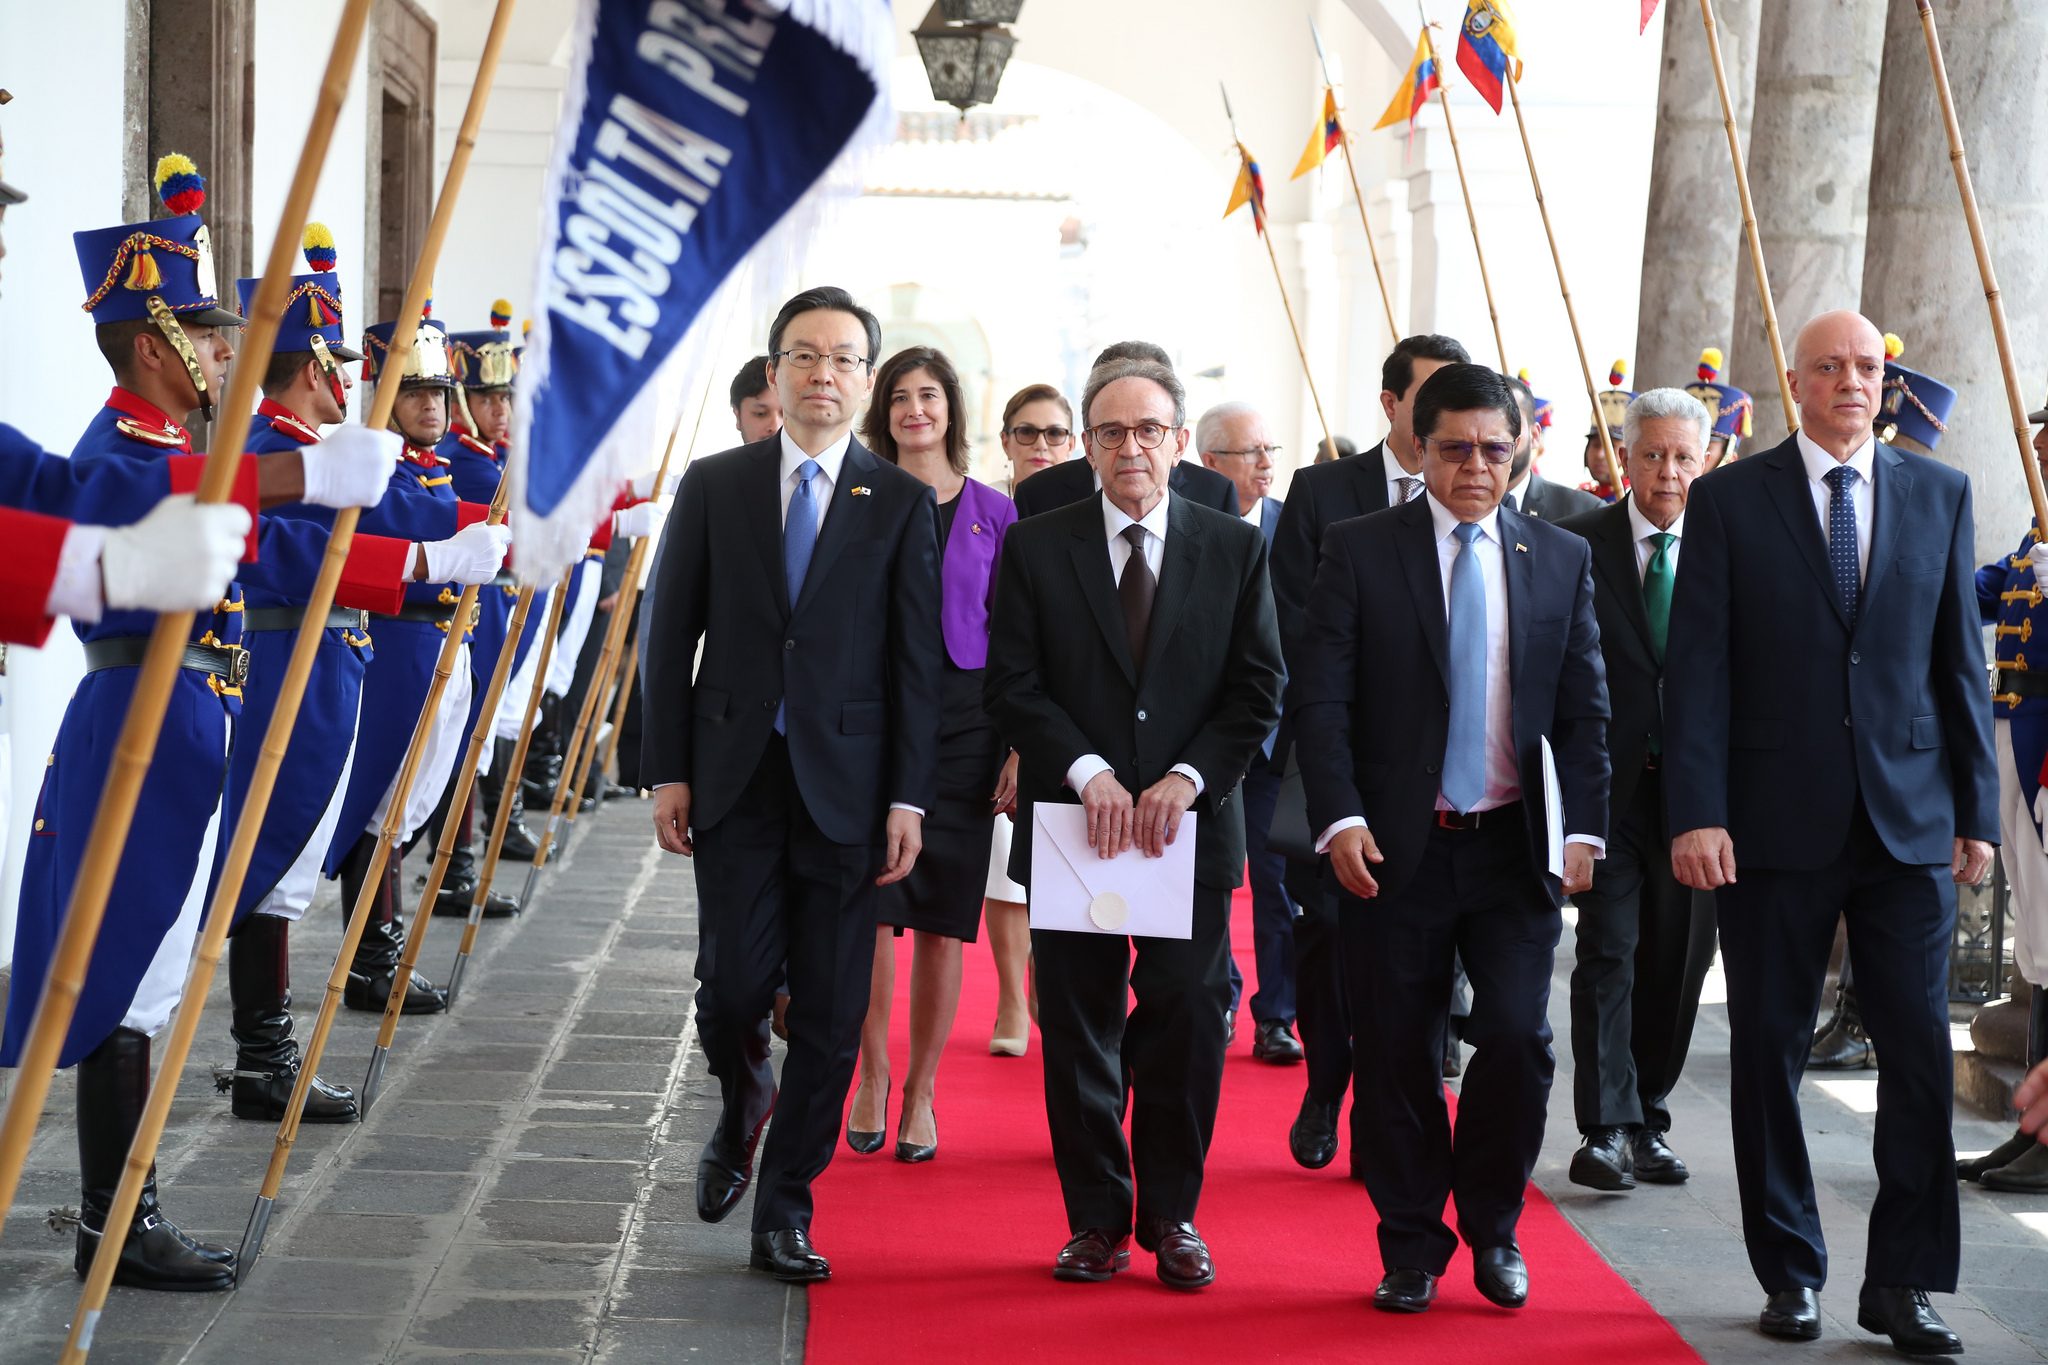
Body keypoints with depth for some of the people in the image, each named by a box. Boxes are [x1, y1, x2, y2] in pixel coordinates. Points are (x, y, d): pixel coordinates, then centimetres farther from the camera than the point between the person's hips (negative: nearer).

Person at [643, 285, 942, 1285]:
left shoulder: (901, 505, 3)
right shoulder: (714, 487, 6)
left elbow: (918, 662, 0)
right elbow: (669, 633, 6)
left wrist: (909, 798, -6)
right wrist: (667, 771, -1)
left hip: (846, 784, 0)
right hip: (735, 778, 1)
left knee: (830, 1013, 1)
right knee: (733, 985, -3)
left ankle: (784, 1211, 14)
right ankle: (744, 1105, 31)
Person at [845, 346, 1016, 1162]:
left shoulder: (994, 513, 7)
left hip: (964, 721, 1)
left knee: (944, 916, 2)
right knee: (872, 903, -6)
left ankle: (922, 1092, 13)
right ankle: (872, 1077, 11)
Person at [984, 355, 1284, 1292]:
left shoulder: (1236, 549, 5)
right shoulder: (1035, 548, 3)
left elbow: (1258, 690, 2)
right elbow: (1012, 685, -2)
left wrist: (1187, 779, -11)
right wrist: (1089, 775, -14)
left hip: (1192, 822, 0)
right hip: (1072, 822, 0)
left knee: (1187, 1021, 1)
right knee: (1078, 1029, 5)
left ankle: (1172, 1216, 15)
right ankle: (1096, 1217, 16)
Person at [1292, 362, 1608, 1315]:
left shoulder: (1561, 559, 8)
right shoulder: (1359, 550, 1)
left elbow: (1584, 711, 9)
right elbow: (1319, 699, -3)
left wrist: (1584, 828, 0)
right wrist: (1340, 819, -13)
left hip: (1515, 846, 1)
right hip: (1395, 846, -1)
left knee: (1517, 1038, -8)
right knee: (1397, 1055, 4)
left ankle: (1492, 1230, 16)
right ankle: (1412, 1249, 20)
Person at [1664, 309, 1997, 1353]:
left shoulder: (1939, 494, 9)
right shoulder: (1729, 500, 1)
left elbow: (1960, 661, 9)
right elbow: (1697, 669, -3)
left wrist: (1976, 809, 5)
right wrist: (1697, 814, -11)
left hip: (1909, 824, 2)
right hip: (1776, 825, -1)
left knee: (1922, 1051, -1)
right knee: (1769, 1052, 6)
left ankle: (1902, 1281, 10)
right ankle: (1790, 1275, 19)